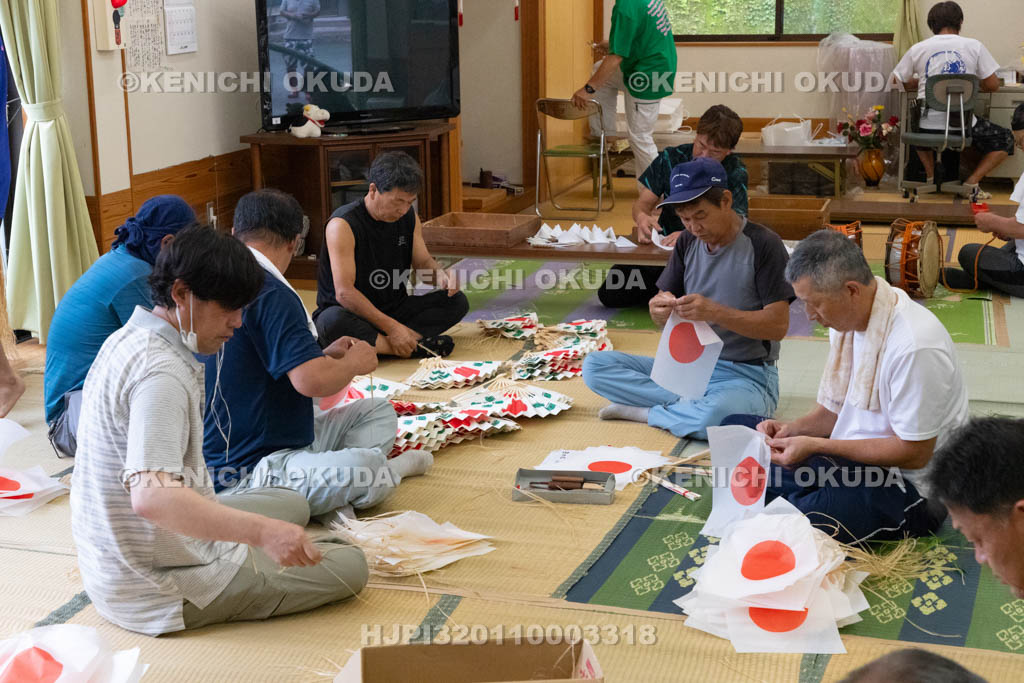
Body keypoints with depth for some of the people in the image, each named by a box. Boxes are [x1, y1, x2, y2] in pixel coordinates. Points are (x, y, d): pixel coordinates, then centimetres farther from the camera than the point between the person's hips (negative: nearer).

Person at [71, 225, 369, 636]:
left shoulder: (127, 340, 6)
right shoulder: (161, 372, -27)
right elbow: (152, 495, -39)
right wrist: (263, 531, -43)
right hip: (160, 589, -10)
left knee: (291, 504, 25)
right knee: (349, 566, -7)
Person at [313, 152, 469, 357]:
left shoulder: (409, 217, 2)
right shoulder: (343, 224, -20)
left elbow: (423, 261, 13)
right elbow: (344, 292, -26)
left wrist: (440, 274, -14)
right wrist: (391, 327, -33)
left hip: (393, 310, 7)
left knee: (457, 301, -12)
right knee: (332, 321, -40)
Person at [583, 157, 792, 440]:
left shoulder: (763, 244, -10)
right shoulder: (688, 242, 9)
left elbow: (778, 325, -14)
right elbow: (663, 318, 8)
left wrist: (715, 313, -27)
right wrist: (660, 309, -18)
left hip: (746, 374, -6)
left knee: (713, 415, -42)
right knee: (594, 366, -10)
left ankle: (643, 411, -12)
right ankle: (687, 406, -16)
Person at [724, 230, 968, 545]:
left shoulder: (915, 346, -25)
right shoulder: (846, 319, 3)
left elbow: (914, 453, -21)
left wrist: (815, 446, -22)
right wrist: (791, 430, -8)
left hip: (908, 484, -9)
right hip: (851, 455, 9)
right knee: (735, 426, 9)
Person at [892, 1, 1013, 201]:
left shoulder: (918, 49, 1)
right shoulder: (974, 46, -1)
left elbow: (903, 82, 14)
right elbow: (993, 85, 3)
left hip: (928, 126, 2)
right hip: (962, 124, -2)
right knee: (1005, 141, 22)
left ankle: (931, 177, 20)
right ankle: (972, 183, 4)